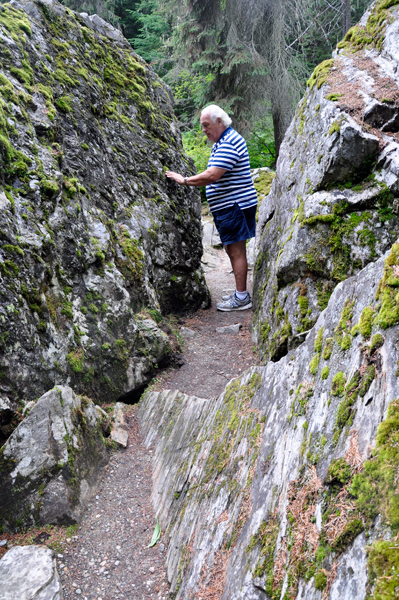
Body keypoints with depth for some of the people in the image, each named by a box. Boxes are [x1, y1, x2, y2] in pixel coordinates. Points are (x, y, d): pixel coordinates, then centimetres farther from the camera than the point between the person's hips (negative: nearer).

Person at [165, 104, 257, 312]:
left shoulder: (229, 144, -17)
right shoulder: (223, 141, 19)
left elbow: (212, 176, -26)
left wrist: (184, 180, -18)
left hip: (234, 205, -11)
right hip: (228, 205, 11)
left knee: (236, 250, -7)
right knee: (232, 250, 14)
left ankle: (242, 298, -1)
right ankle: (240, 293, 22)